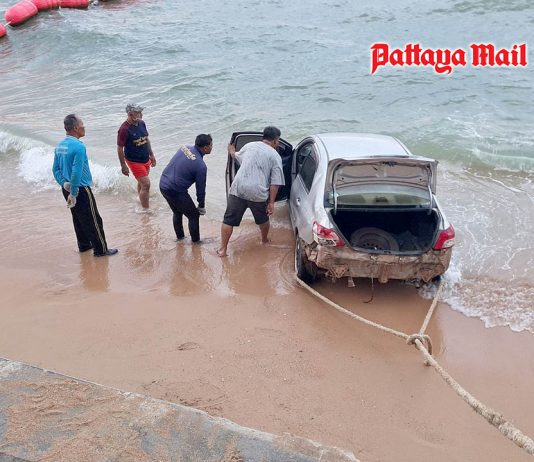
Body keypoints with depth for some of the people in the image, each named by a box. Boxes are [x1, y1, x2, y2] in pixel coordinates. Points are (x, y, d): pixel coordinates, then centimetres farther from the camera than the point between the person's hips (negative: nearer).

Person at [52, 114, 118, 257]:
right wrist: (74, 194, -21)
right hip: (81, 189, -9)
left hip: (67, 189, 9)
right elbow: (77, 172, -27)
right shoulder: (79, 147, -23)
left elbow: (56, 169, 9)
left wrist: (64, 184, -1)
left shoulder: (60, 146, 5)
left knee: (78, 219, 21)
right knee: (93, 221, 3)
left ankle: (84, 245, 34)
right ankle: (101, 249, 11)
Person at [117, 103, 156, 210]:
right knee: (146, 184, -9)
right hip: (134, 161, -7)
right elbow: (120, 148, -17)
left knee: (141, 183, 23)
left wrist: (151, 155, 17)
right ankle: (145, 210, 1)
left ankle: (141, 200, 43)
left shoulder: (141, 123, 0)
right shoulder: (124, 129, -22)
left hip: (146, 160, 7)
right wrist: (123, 165, -14)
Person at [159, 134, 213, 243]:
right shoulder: (200, 166, -17)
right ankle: (196, 241, 24)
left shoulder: (184, 148, 3)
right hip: (176, 192, -8)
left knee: (177, 212, 29)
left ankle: (179, 236, 43)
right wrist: (201, 206, 7)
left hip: (163, 184, 8)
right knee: (193, 216, 11)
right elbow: (200, 188, -8)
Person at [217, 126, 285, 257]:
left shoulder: (249, 145, 13)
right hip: (258, 192, -1)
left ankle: (223, 249, 10)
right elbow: (275, 182, -3)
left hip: (238, 188, 2)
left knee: (229, 220, 9)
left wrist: (232, 152, 57)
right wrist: (271, 202, 0)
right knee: (263, 219, 25)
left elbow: (237, 156, 35)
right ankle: (265, 239, 46)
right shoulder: (275, 156, 3)